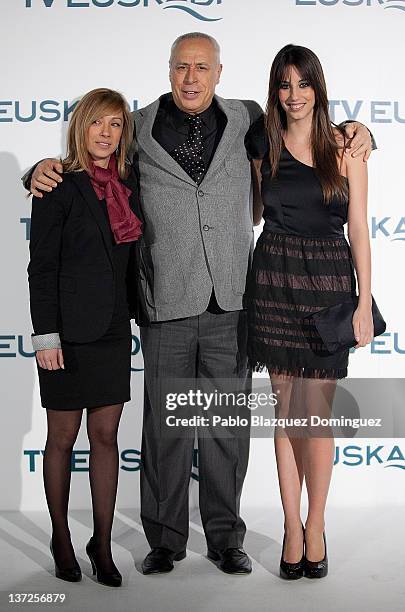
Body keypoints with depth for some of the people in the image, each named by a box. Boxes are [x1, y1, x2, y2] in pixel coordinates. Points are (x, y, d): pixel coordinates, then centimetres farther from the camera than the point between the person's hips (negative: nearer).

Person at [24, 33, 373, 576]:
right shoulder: (139, 128, 5)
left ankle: (225, 537, 24)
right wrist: (46, 169, -4)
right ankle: (165, 539, 23)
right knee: (164, 424, 7)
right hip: (167, 305, -1)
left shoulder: (247, 120, 8)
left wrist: (353, 130, 7)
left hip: (231, 303, 1)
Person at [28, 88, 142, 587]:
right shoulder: (58, 186, -7)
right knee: (63, 438, 7)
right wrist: (45, 335, -14)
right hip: (70, 330, -5)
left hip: (114, 330, 5)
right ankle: (61, 540, 23)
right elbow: (41, 266, -9)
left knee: (106, 436, 9)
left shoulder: (129, 185, 9)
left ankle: (103, 543, 19)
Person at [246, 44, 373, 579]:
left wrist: (365, 302, -4)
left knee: (315, 415, -2)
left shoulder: (345, 148, 2)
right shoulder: (264, 148, 8)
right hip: (275, 279, 2)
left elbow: (359, 229, 0)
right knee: (286, 411, 6)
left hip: (329, 282, -2)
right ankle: (292, 527, 18)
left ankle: (315, 525, 16)